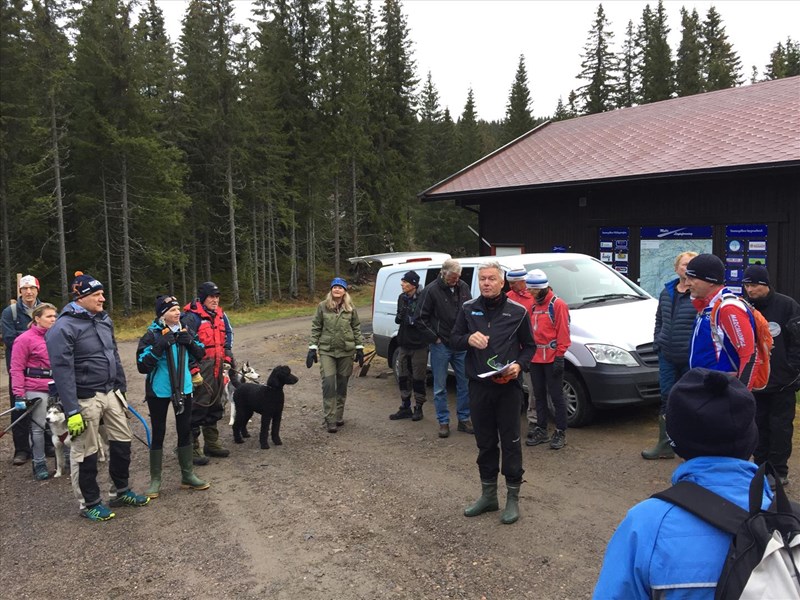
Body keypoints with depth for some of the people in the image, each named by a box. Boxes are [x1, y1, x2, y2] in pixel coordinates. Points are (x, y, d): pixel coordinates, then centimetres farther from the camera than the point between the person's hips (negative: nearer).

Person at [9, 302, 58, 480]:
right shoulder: (25, 339, -8)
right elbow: (16, 369, -9)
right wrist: (18, 394, -14)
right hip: (36, 390, -5)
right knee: (38, 427, 4)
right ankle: (39, 464, 17)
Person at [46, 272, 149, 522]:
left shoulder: (104, 320, 8)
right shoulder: (64, 328, -16)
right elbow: (62, 371, -19)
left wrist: (121, 390, 17)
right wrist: (71, 411, -21)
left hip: (110, 393, 7)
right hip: (85, 398, -7)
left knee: (122, 441, 14)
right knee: (87, 452, 5)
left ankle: (122, 491, 31)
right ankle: (91, 504, 20)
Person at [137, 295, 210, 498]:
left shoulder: (184, 330, 1)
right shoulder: (152, 335, -13)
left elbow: (201, 354, 9)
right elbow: (142, 366, -17)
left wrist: (190, 342, -10)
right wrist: (158, 347, -27)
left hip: (183, 389, 5)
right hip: (159, 391, -4)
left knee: (185, 431, 12)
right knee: (158, 434, 6)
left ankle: (188, 475, 25)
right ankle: (155, 480, 17)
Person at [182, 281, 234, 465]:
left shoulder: (220, 315, 10)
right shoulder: (191, 317, -13)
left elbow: (228, 338, 22)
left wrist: (227, 361, 16)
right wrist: (194, 371, -17)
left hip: (217, 369, 8)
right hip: (201, 370, -8)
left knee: (215, 406, 16)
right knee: (198, 409, -5)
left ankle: (212, 443, 29)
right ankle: (192, 448, 4)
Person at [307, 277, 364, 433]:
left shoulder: (351, 308, 2)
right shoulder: (322, 306, -2)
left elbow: (356, 329, 7)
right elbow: (316, 328, 2)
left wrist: (359, 348, 4)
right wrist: (312, 348, -2)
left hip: (346, 351, 2)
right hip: (327, 351, -2)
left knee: (342, 385, 9)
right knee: (328, 384, -11)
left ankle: (339, 415, 23)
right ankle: (330, 420, -6)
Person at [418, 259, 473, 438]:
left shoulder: (463, 288, 3)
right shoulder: (432, 290, -9)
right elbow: (423, 317, -4)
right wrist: (435, 337, -8)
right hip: (441, 346, -4)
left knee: (465, 383, 9)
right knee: (440, 387, 4)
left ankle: (464, 419, 21)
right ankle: (443, 422, 14)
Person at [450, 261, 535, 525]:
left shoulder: (517, 311, -1)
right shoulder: (468, 309, 5)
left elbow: (529, 346, 5)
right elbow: (454, 340, 8)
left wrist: (519, 364, -14)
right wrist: (468, 339, -14)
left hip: (508, 387, -3)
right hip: (479, 386, 3)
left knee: (510, 442, 3)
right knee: (485, 442, 13)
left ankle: (513, 498, 16)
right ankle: (488, 494, 27)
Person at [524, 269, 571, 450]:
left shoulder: (557, 304, -10)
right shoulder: (534, 305, 13)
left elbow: (563, 333, -13)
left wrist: (559, 356, -16)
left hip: (551, 359, -7)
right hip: (535, 358, 7)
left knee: (556, 396, 0)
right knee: (539, 395, 13)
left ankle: (560, 433, 9)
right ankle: (541, 430, 23)